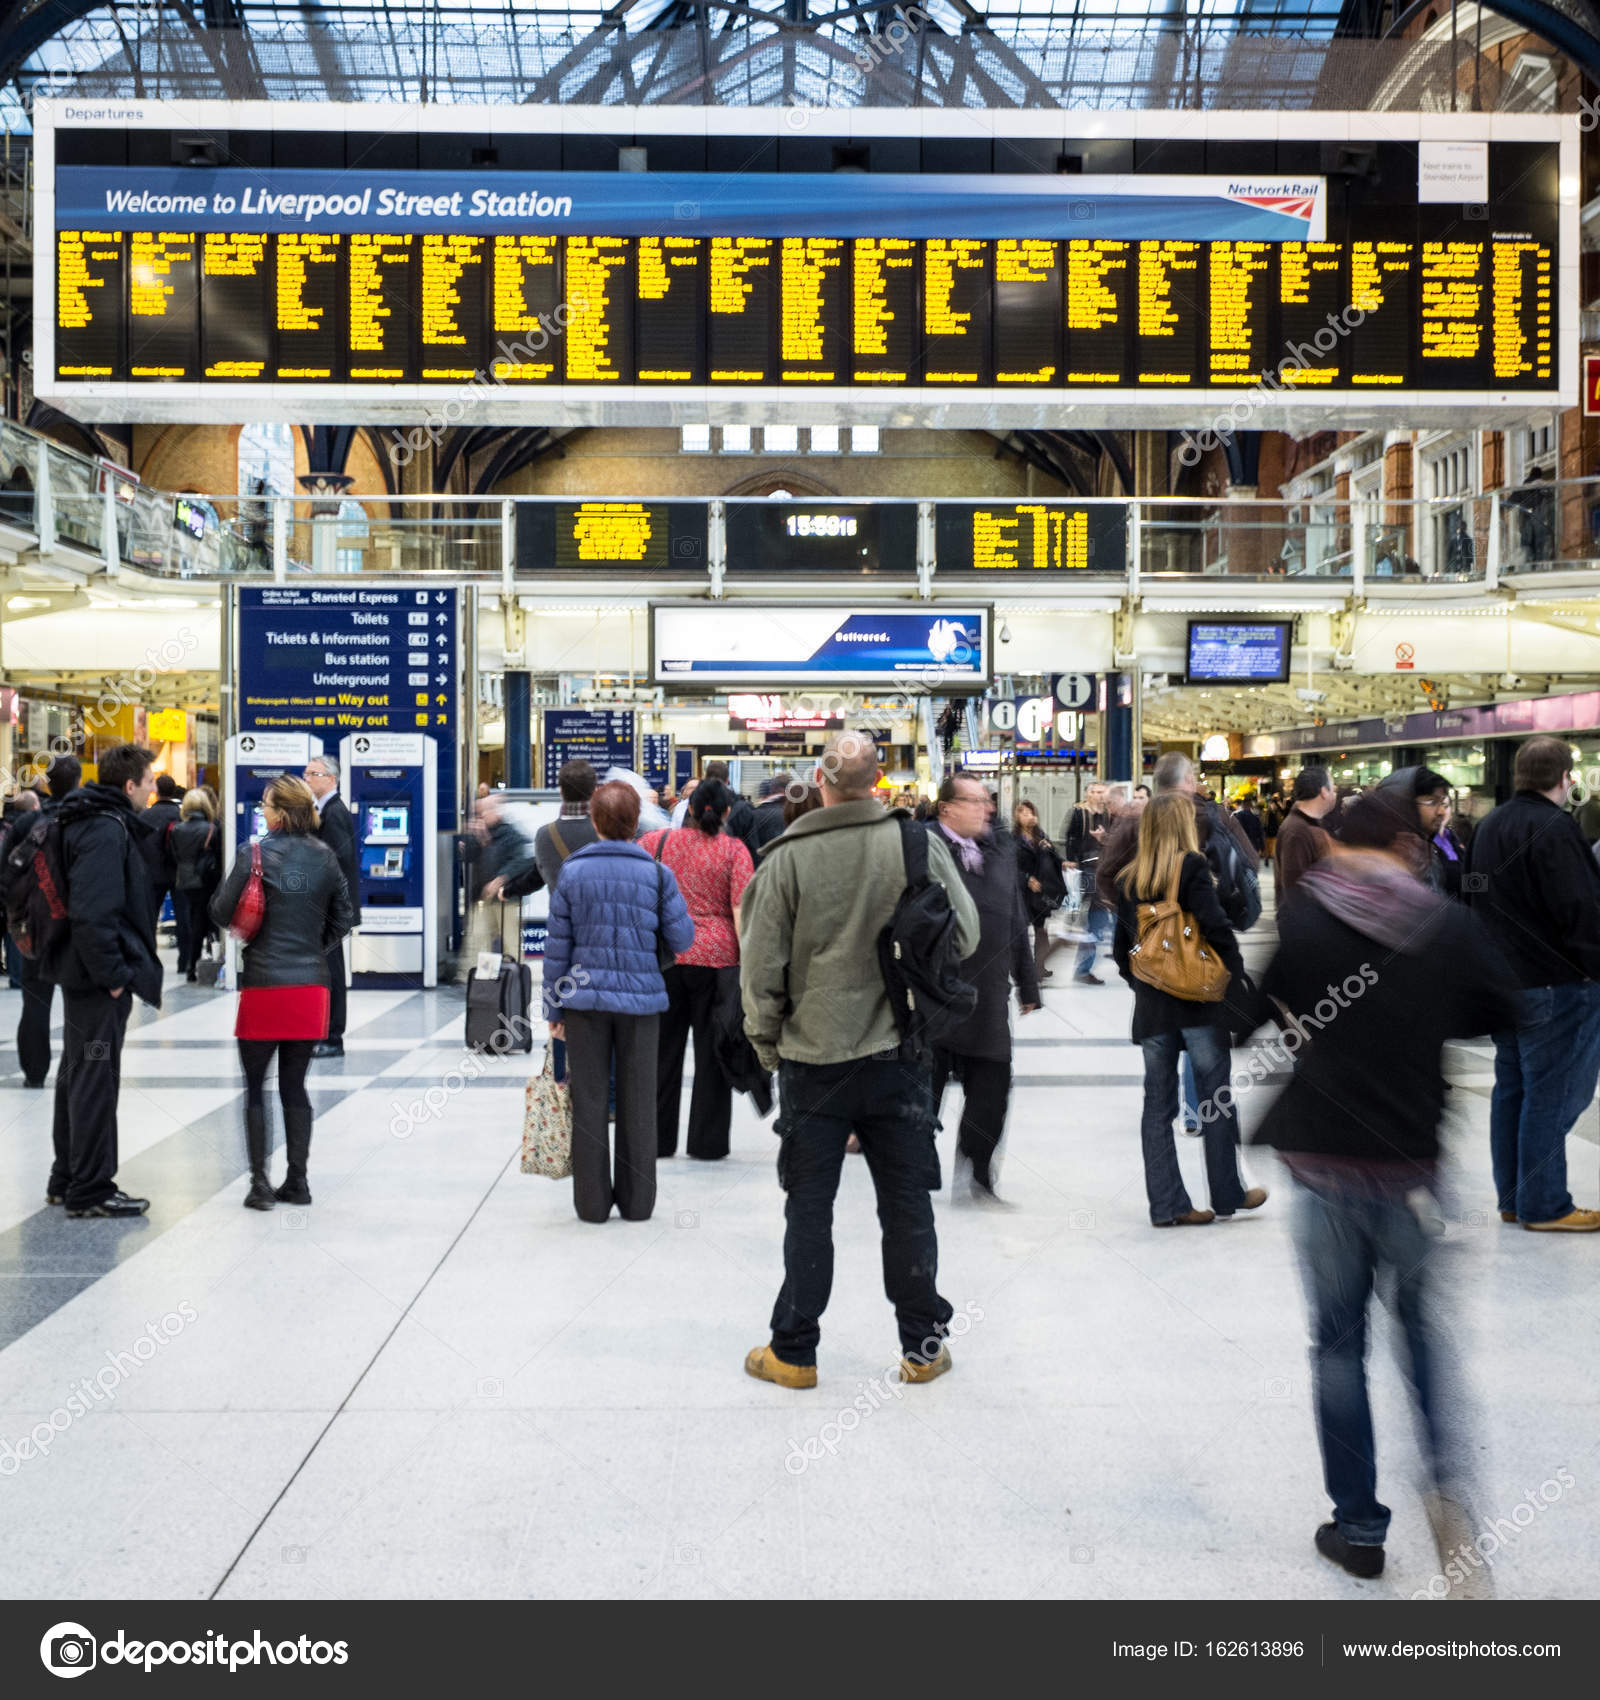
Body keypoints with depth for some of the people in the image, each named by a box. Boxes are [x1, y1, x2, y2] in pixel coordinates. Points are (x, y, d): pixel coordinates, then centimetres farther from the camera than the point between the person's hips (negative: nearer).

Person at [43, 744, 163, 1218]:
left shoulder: (94, 823, 13)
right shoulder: (106, 831, -19)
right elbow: (92, 913, -27)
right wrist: (111, 975, -21)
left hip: (84, 972, 11)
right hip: (99, 979, -11)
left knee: (77, 1074, 17)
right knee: (96, 1080, -3)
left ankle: (67, 1179, 29)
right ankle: (89, 1191, 5)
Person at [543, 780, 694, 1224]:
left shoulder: (573, 871, -4)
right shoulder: (656, 873, -5)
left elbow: (558, 946, -1)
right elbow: (682, 938, -1)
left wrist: (554, 1008, 6)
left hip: (585, 999, 0)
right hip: (640, 997, 0)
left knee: (589, 1101, 9)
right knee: (637, 1103, 10)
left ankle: (592, 1202, 15)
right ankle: (636, 1201, 17)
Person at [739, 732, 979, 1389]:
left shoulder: (787, 858, -11)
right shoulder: (918, 843, -8)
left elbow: (763, 967, -6)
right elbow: (966, 935, 0)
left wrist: (766, 1044, 8)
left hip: (813, 1060, -1)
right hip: (898, 1054, 1)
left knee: (809, 1209, 10)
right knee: (907, 1204, 12)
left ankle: (793, 1353, 20)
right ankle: (923, 1347, 23)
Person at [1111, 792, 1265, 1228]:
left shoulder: (1128, 879, 8)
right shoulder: (1192, 867, -8)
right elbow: (1216, 928, -13)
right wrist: (1239, 978, -4)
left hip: (1151, 1005, 5)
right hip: (1200, 997, -5)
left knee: (1158, 1102, 7)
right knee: (1216, 1097, 6)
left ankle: (1166, 1204, 8)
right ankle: (1227, 1194, 15)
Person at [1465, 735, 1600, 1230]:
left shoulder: (1488, 827, 12)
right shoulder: (1554, 829, -18)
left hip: (1501, 981, 9)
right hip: (1555, 982, -9)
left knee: (1511, 1087, 14)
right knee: (1550, 1095, -1)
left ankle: (1512, 1198, 21)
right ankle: (1544, 1206, 5)